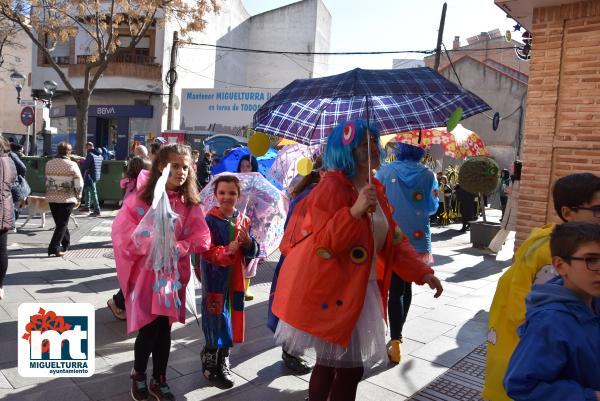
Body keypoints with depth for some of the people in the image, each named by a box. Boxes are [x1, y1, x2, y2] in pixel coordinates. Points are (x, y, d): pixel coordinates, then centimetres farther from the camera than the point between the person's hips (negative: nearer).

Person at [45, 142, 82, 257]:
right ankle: (54, 248, -3)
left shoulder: (49, 164, 3)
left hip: (52, 198, 4)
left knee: (60, 222, 18)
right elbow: (79, 184, -10)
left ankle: (66, 243, 32)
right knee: (62, 223, 2)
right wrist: (78, 196, 4)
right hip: (67, 199, -4)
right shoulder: (72, 165, -10)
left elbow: (47, 181, 8)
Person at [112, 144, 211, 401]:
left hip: (173, 272, 3)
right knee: (150, 327, -1)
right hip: (146, 271, -3)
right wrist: (153, 246, -20)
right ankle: (138, 373, 28)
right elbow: (122, 231, -13)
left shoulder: (190, 203, 0)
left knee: (164, 328, 11)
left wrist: (175, 249, -16)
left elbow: (202, 239, -4)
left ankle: (159, 380, 31)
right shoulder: (141, 198, -8)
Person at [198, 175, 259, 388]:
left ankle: (222, 362, 35)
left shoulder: (243, 220, 5)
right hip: (215, 280, -5)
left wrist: (248, 242, -14)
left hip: (236, 279, 5)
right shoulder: (210, 220, -11)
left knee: (232, 321, 15)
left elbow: (253, 252, 6)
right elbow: (206, 250, -16)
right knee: (217, 321, 3)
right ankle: (210, 365, 25)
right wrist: (228, 250, -28)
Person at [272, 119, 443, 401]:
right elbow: (324, 243, -24)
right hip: (329, 292, -8)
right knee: (348, 367, 2)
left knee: (332, 363, 16)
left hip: (360, 290, 8)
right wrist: (355, 211, -35)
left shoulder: (376, 189, 9)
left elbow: (393, 240, 13)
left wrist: (422, 272, 5)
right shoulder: (330, 187, -17)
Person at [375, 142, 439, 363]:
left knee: (396, 289, -1)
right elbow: (432, 207, 3)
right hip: (418, 239, 2)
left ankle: (396, 342, -8)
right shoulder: (428, 175, -2)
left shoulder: (385, 171, -5)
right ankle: (397, 332, 32)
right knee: (406, 286, 17)